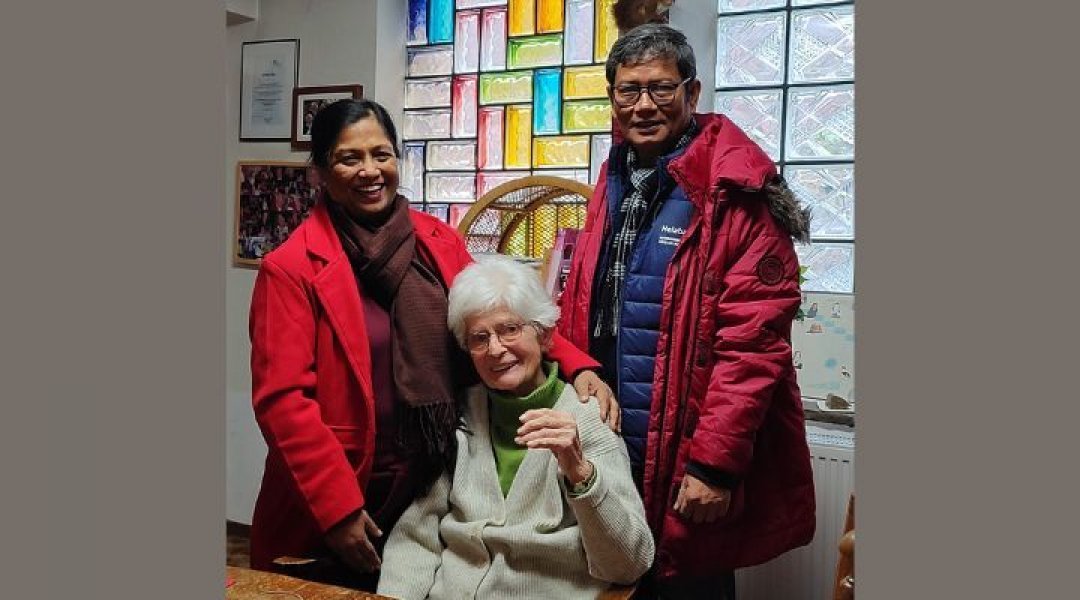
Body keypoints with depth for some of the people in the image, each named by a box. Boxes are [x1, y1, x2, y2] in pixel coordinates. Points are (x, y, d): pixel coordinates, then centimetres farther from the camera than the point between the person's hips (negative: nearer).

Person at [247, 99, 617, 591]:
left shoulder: (440, 242, 3)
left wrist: (576, 366, -10)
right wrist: (338, 508, -16)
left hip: (438, 491, 4)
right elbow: (282, 399, -13)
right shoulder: (291, 269, -10)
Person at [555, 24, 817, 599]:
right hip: (606, 452, 7)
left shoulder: (734, 191, -13)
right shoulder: (613, 184, 10)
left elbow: (753, 341, -19)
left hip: (686, 467, -6)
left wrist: (714, 460, -21)